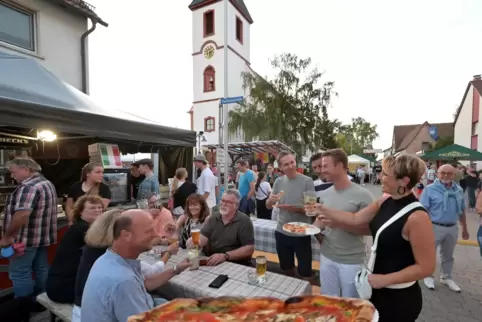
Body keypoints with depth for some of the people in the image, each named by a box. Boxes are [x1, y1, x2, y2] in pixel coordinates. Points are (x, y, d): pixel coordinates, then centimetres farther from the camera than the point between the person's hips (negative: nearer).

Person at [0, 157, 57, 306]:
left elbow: (22, 214, -29)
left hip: (26, 239, -9)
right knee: (41, 270, 17)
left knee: (19, 274, 5)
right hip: (43, 237, 9)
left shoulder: (28, 187, -21)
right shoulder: (47, 183, 11)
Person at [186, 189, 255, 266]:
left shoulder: (244, 221, -9)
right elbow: (203, 238, -3)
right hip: (211, 262, 4)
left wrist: (225, 256, -22)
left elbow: (249, 249, -14)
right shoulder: (213, 218, 6)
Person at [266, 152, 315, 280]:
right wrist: (270, 200, -18)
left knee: (305, 272, 9)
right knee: (286, 268, 22)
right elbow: (268, 206, 4)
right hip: (281, 232, 4)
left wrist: (293, 208, -30)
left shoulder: (307, 181, -12)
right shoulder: (278, 182, 0)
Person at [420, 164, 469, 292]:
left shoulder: (458, 190, 4)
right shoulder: (430, 189, -13)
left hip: (452, 228, 5)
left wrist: (464, 228, 16)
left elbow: (461, 211, 13)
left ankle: (446, 277, 38)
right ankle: (428, 276, 27)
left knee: (448, 255, 20)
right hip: (434, 227, -5)